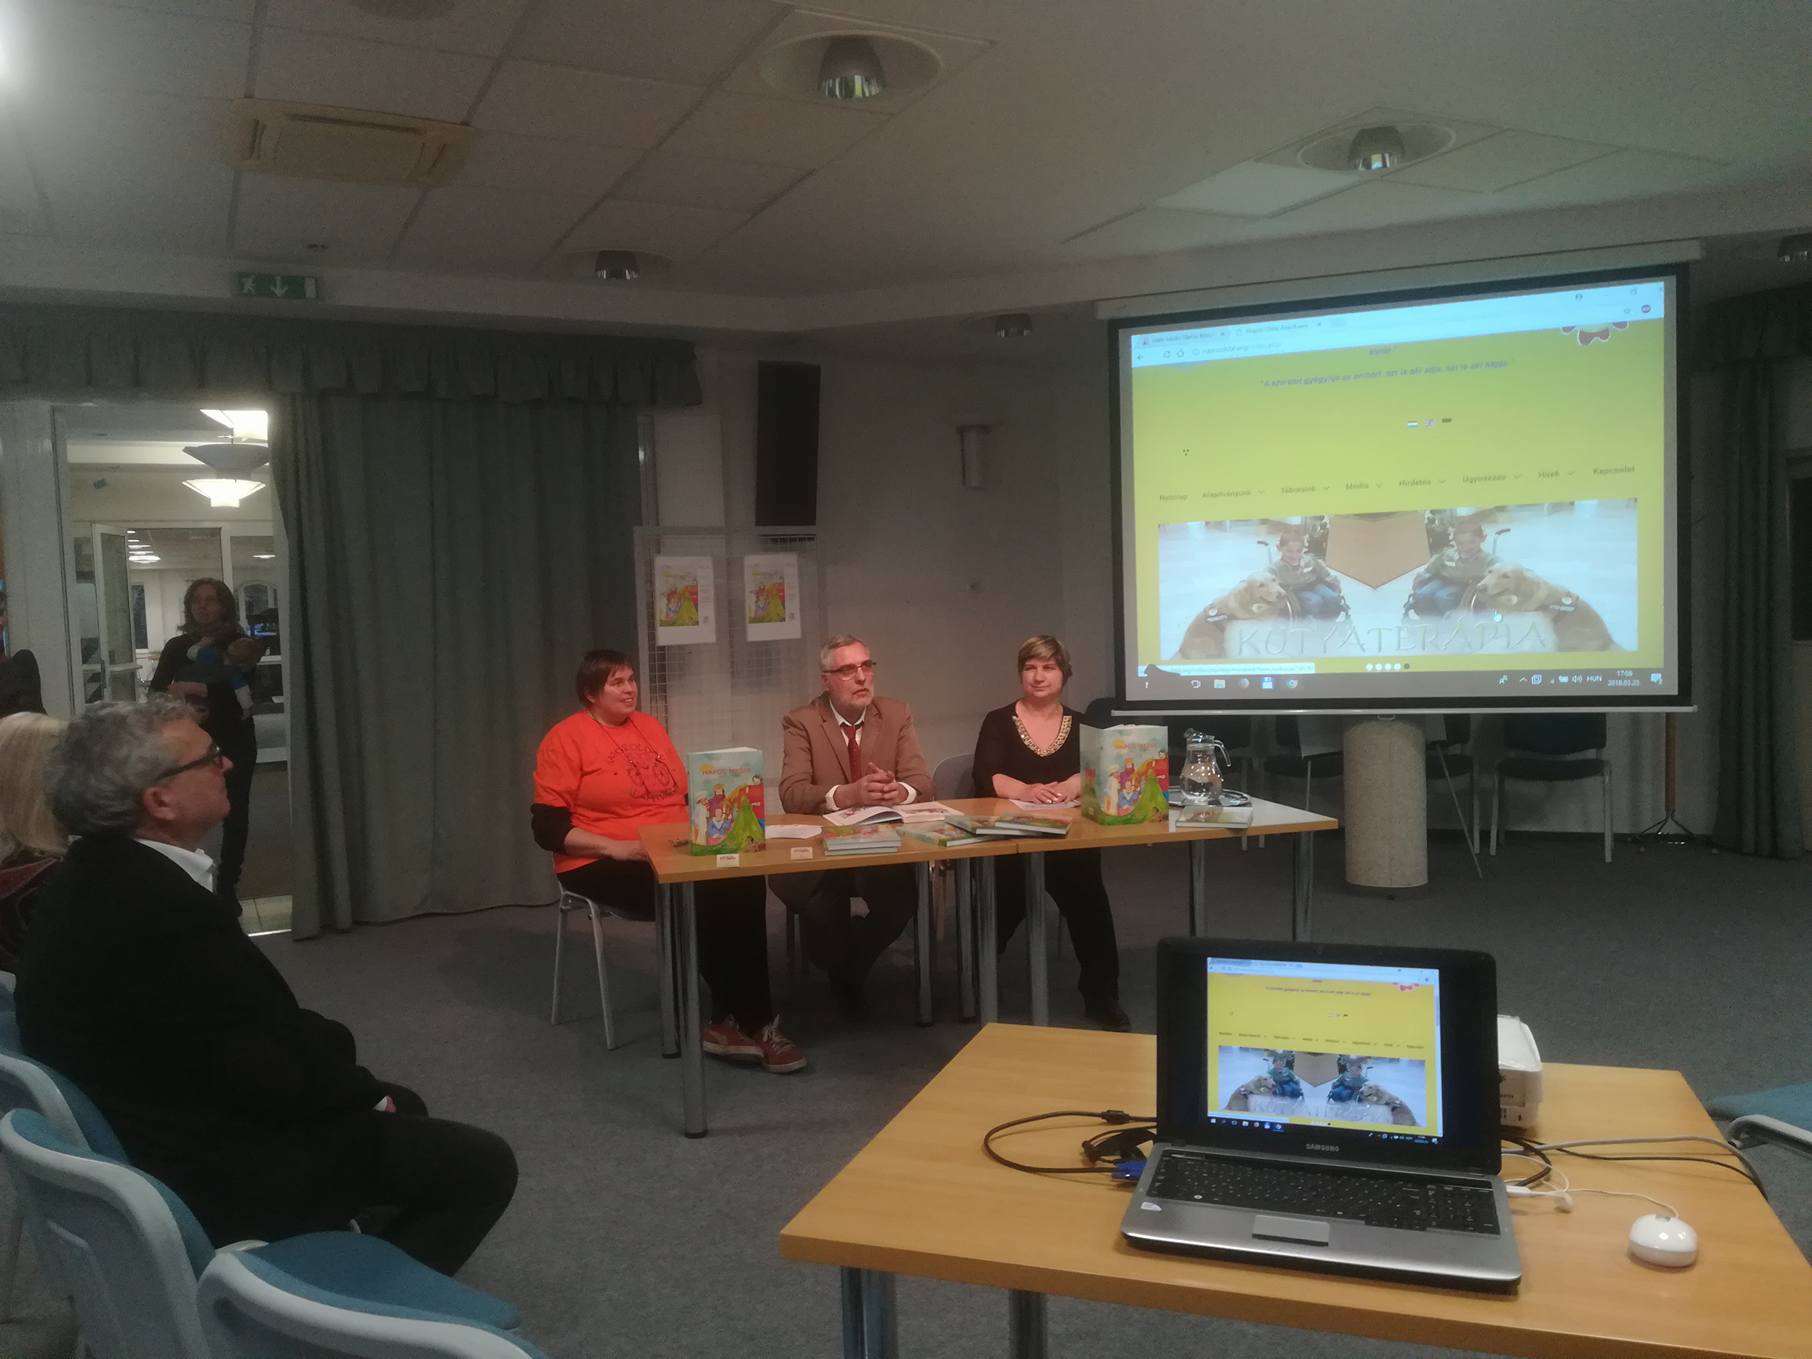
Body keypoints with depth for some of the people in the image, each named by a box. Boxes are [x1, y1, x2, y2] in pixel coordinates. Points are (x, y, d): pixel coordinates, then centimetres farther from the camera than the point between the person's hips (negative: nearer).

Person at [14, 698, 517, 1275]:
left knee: (399, 1107, 23)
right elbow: (275, 1076, -25)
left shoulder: (100, 874, 1)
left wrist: (329, 1045, -1)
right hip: (210, 1173, -10)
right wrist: (365, 1087, -7)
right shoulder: (160, 910, -32)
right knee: (484, 1166, -5)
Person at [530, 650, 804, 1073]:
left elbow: (683, 795, 21)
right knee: (701, 897, -32)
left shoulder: (650, 727, 16)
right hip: (604, 864, -5)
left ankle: (731, 1020, -21)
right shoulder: (566, 739, -3)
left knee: (744, 881, -26)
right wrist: (617, 846, -20)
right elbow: (547, 828, -9)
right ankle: (753, 1021, -19)